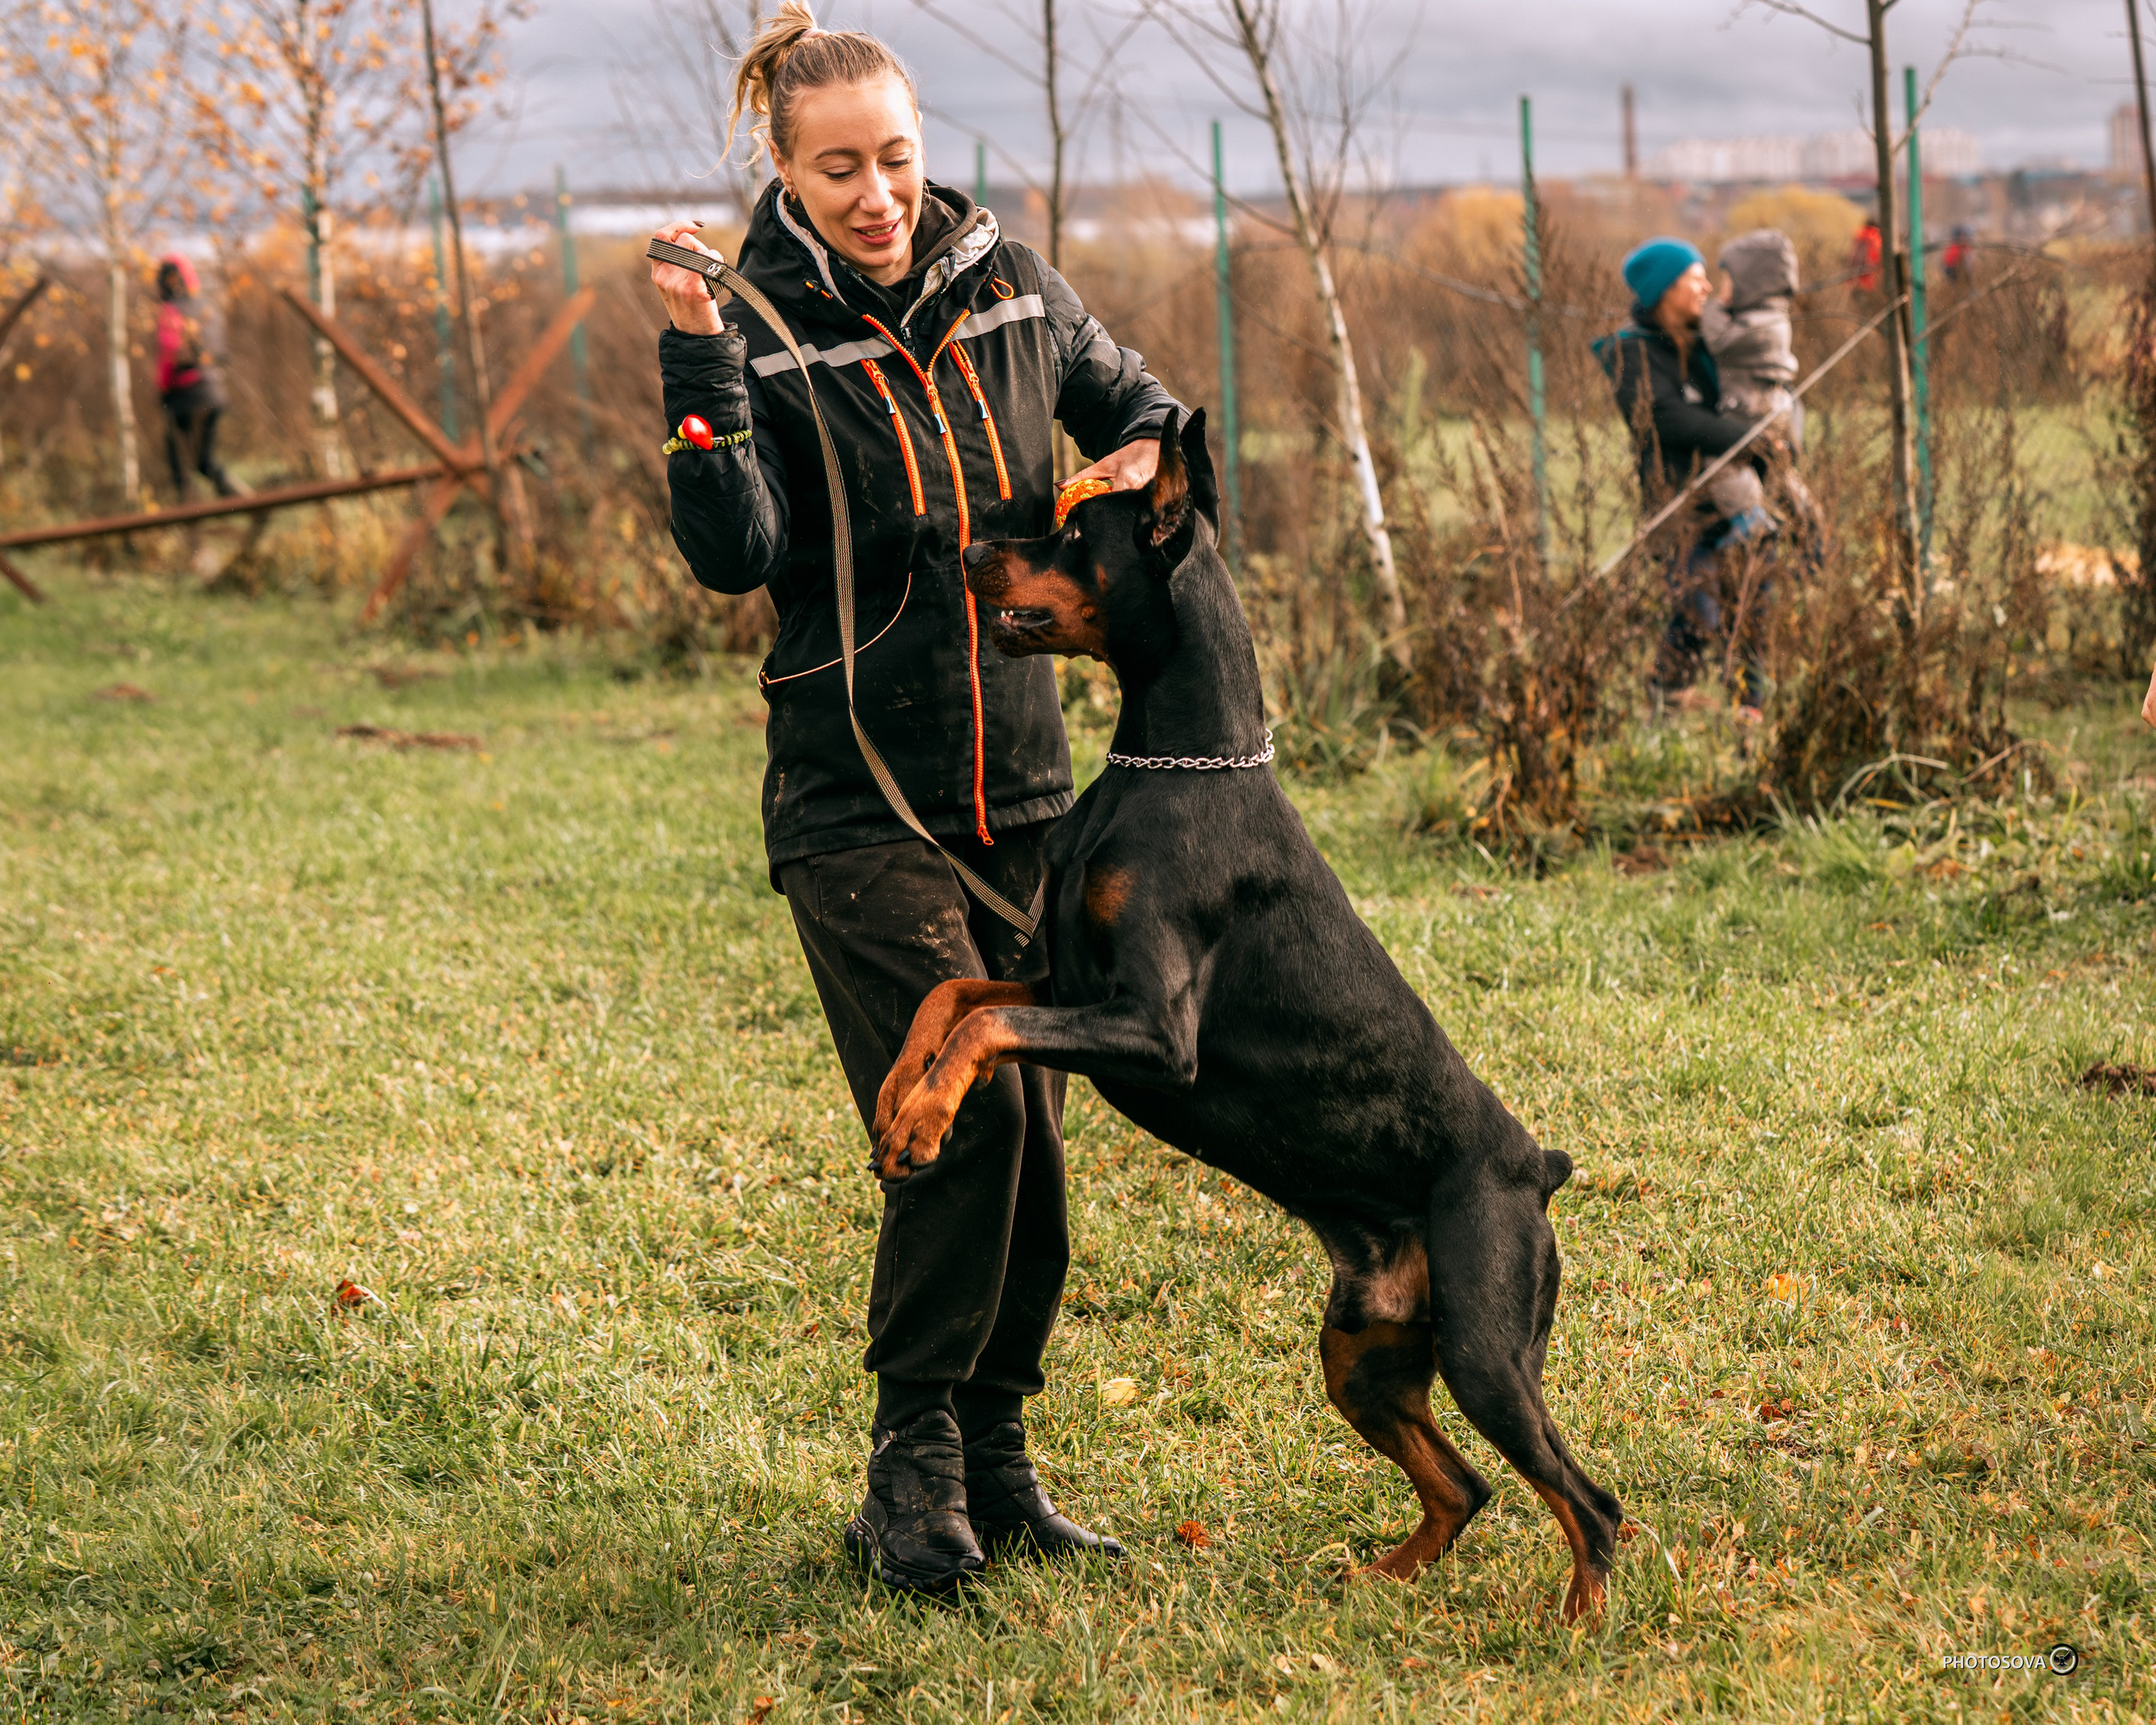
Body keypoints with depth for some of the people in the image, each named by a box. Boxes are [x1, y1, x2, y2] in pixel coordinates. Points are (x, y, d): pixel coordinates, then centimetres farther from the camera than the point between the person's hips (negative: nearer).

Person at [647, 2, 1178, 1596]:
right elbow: (732, 553, -23)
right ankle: (911, 1462, -3)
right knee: (958, 1110, -17)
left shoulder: (1007, 283, 2)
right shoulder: (758, 333, -10)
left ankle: (997, 1462, 21)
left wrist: (1142, 463, -4)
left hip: (1024, 790, 5)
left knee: (1030, 1136, 7)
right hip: (858, 804, -5)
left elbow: (1134, 402, 18)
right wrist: (696, 358, -30)